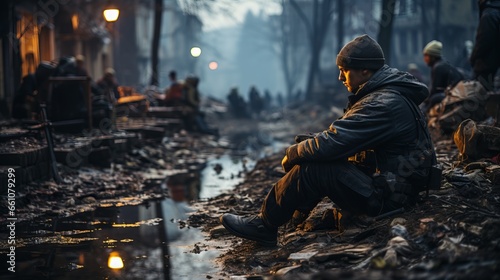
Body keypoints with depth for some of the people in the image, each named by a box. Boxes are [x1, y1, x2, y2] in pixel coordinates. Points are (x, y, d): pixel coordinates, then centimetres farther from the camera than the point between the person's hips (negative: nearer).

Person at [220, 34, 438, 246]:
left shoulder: (384, 105, -24)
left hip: (386, 197, -11)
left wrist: (293, 154, -9)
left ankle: (264, 225, -2)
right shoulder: (384, 93, 10)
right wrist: (306, 143, 0)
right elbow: (341, 135, 15)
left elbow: (331, 144, -26)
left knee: (311, 168, -17)